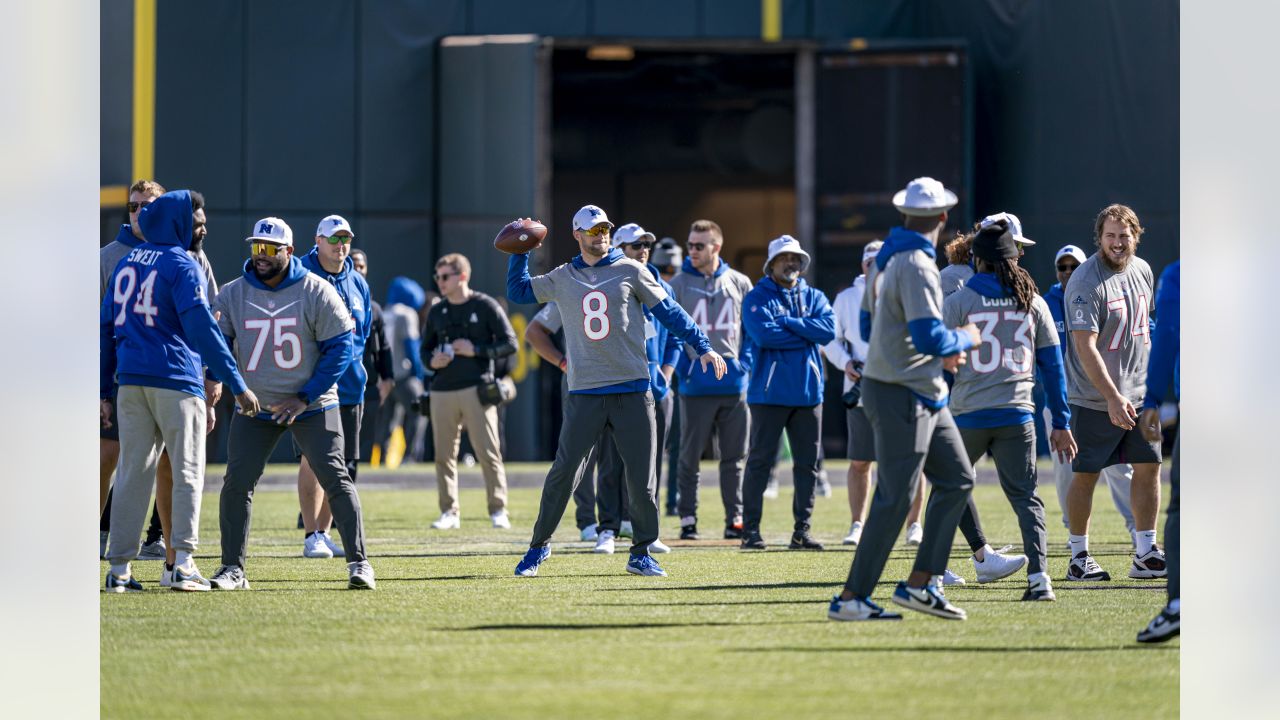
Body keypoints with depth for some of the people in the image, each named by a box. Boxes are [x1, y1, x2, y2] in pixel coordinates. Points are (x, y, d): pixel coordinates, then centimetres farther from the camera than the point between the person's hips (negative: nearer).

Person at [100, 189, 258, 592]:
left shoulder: (126, 264, 15)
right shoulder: (182, 266, -5)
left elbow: (106, 328, 16)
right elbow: (202, 329, -13)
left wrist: (106, 390, 19)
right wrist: (236, 385, -14)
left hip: (130, 379, 6)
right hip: (176, 379, -6)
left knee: (133, 473, 6)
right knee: (188, 472, 0)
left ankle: (119, 570, 3)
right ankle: (182, 564, -8)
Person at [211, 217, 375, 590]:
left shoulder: (317, 292, -9)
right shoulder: (232, 294, -1)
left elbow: (340, 348, -8)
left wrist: (305, 399, -13)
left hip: (312, 406, -2)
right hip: (254, 408, 2)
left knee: (335, 479, -9)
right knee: (236, 483, -5)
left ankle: (358, 562, -3)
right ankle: (232, 569, 5)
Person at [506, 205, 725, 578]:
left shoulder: (630, 271, 6)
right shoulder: (562, 279, 12)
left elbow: (668, 311, 6)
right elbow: (518, 291, 21)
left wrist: (702, 346, 0)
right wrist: (521, 252, 12)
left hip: (632, 391, 0)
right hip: (584, 393, 1)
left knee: (641, 474, -1)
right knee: (563, 471, -2)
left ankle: (641, 553, 10)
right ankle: (539, 545, 11)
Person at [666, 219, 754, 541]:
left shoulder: (739, 283, 7)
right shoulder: (678, 284, 0)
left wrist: (746, 364, 2)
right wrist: (682, 367, -8)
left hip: (734, 382, 2)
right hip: (696, 384, -2)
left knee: (734, 457, 6)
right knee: (690, 456, 0)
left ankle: (735, 520, 11)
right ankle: (688, 520, 5)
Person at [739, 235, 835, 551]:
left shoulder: (813, 297, 12)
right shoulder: (756, 298, 0)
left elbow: (828, 330, -6)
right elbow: (763, 334, -17)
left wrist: (786, 323, -10)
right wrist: (805, 333, -9)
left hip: (808, 392, 4)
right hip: (769, 392, -4)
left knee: (807, 463, 5)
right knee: (760, 460, -2)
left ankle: (801, 530, 11)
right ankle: (750, 529, 1)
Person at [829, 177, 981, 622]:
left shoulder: (886, 258, 10)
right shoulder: (916, 265, -19)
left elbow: (869, 326, 19)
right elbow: (930, 337, -26)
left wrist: (939, 351, 18)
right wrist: (965, 339, -6)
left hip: (923, 397, 10)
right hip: (903, 396, -10)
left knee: (956, 479, 12)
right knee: (895, 498, -6)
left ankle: (919, 583, 12)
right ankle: (851, 598, -1)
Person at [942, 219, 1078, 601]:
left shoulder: (957, 302, 0)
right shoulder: (1033, 302, 7)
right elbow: (1052, 366, 9)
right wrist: (1061, 424, 13)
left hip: (969, 413, -2)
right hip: (1017, 414, 2)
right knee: (1024, 497, 2)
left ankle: (983, 557, 20)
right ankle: (1039, 577, -12)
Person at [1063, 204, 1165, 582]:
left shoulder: (1142, 271, 7)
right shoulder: (1085, 283, -17)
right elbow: (1085, 347, -21)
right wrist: (1113, 398, -26)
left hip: (1138, 393, 7)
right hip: (1094, 399, -7)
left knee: (1148, 466, 4)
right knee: (1085, 475, 0)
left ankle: (1146, 555, 10)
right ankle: (1079, 558, 8)